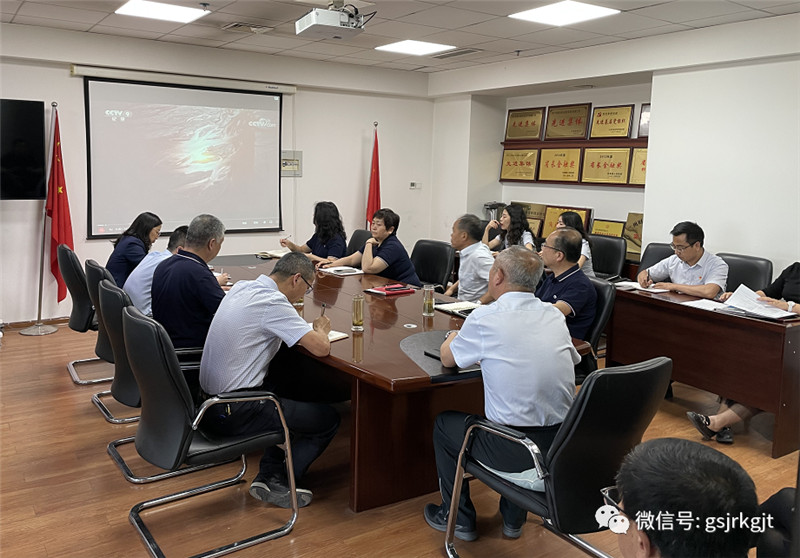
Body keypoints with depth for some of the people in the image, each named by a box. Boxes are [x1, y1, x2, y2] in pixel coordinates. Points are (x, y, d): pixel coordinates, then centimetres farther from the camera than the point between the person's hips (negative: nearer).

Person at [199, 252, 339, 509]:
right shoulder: (273, 302, -21)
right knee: (328, 419, 2)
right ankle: (278, 483, 9)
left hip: (210, 398, 9)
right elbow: (321, 348, -24)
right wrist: (321, 328, 0)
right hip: (233, 413, -9)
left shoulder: (242, 287, 6)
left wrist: (309, 329, 14)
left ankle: (268, 474, 20)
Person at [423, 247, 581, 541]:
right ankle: (513, 518, 41)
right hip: (562, 445, 6)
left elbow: (447, 358, 2)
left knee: (444, 423, 20)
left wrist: (454, 338, 27)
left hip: (514, 450, -5)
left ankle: (459, 519, 32)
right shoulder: (555, 315, 3)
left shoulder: (485, 317, -13)